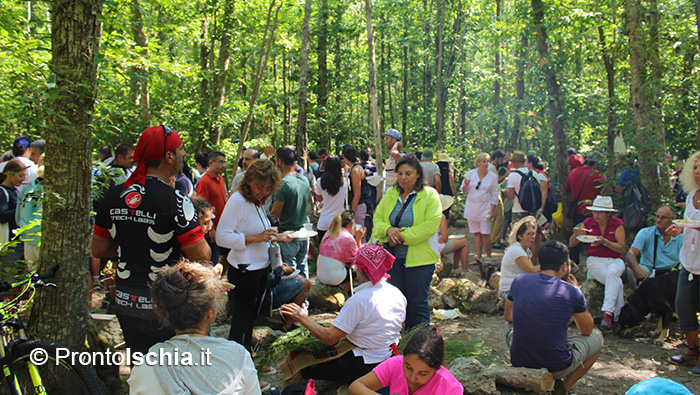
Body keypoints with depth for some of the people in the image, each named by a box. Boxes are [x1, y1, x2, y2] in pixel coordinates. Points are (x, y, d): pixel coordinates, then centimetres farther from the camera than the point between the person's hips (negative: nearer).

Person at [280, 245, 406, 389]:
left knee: (297, 362, 1)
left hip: (362, 368, -9)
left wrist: (304, 319, -10)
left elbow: (329, 338, -23)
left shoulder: (359, 300, -26)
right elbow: (400, 328, 14)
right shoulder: (397, 293, -3)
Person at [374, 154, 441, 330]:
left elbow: (431, 224, -14)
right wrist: (387, 230, -12)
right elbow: (377, 218, 10)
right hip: (393, 257, 5)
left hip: (419, 258, -5)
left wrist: (404, 236, -17)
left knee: (417, 304, 3)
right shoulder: (390, 194, 11)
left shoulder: (430, 195, -5)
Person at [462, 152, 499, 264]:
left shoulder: (492, 177, 0)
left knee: (485, 234, -7)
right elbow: (464, 191, 7)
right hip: (471, 208, 2)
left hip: (485, 209, -2)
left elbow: (495, 196, 2)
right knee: (476, 234, 7)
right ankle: (478, 258, 14)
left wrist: (491, 211, -6)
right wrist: (466, 185, -16)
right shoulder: (470, 174, 2)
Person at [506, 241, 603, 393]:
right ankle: (563, 386, 11)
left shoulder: (519, 280, -2)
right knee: (597, 337, 22)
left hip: (518, 362, 3)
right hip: (557, 367, -3)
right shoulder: (572, 292, -12)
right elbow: (587, 330, 6)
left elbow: (508, 316, 14)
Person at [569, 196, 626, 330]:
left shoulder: (617, 223, 0)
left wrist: (605, 242, -21)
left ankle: (608, 313, -37)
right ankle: (618, 312, -15)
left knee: (612, 273, -36)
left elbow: (622, 248, -5)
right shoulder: (588, 223, 4)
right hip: (595, 260, 0)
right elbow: (571, 244, 7)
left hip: (615, 260, 0)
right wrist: (576, 235, -15)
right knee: (617, 282, -29)